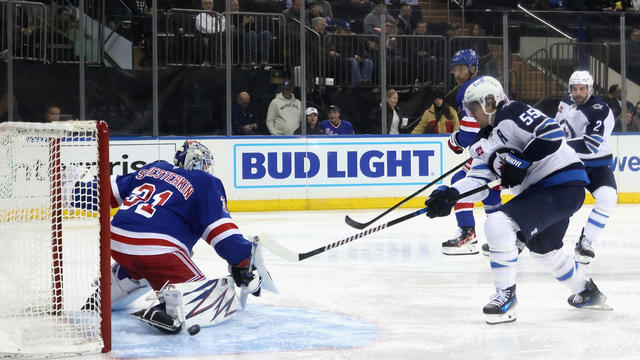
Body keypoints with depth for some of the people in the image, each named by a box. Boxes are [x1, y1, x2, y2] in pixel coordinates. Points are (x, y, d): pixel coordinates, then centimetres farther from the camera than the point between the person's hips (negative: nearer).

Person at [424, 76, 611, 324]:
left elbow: (552, 133, -22)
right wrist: (450, 194, -10)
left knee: (498, 224, -21)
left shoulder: (512, 114, -11)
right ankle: (586, 292, 49)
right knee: (543, 248, 29)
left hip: (565, 185, -11)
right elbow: (478, 181, 6)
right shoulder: (485, 143, 16)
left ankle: (506, 294, -8)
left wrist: (521, 162, -22)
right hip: (536, 191, 11)